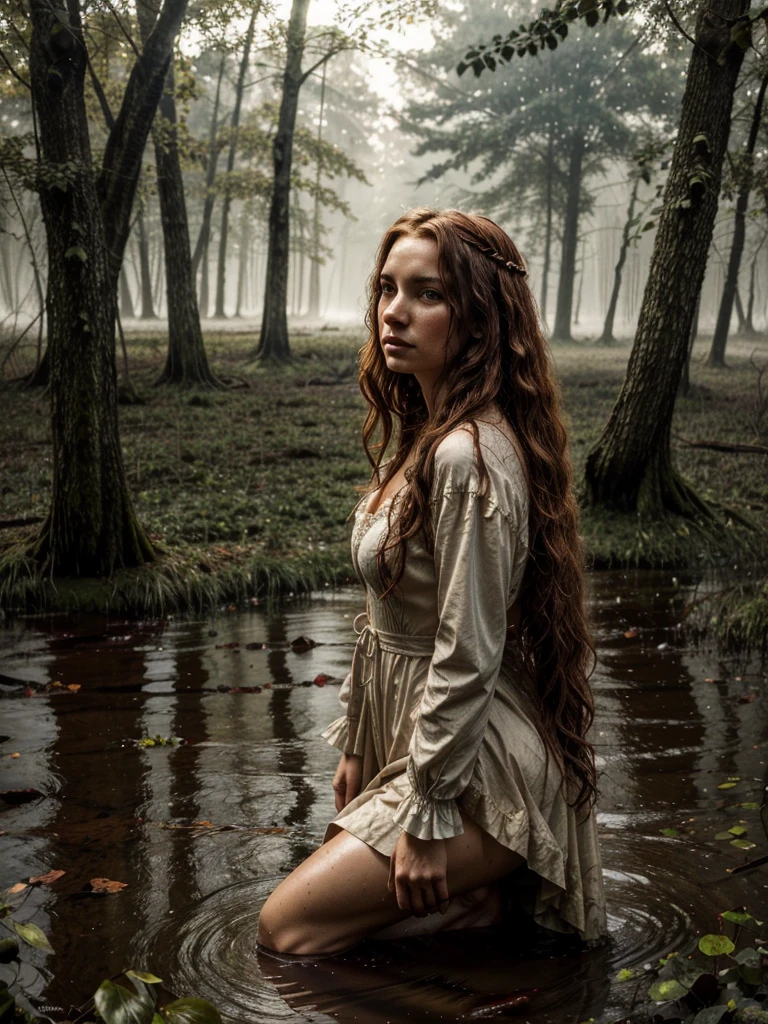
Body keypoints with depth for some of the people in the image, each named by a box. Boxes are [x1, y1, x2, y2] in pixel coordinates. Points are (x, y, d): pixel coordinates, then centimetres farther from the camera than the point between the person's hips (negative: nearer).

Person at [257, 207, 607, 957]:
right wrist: (356, 743, 15)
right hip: (415, 739, 10)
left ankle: (508, 899, 2)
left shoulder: (470, 458, -25)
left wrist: (427, 817, -18)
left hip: (478, 767, -10)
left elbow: (469, 657, -25)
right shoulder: (421, 434, 7)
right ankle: (503, 882, 18)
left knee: (287, 926, -7)